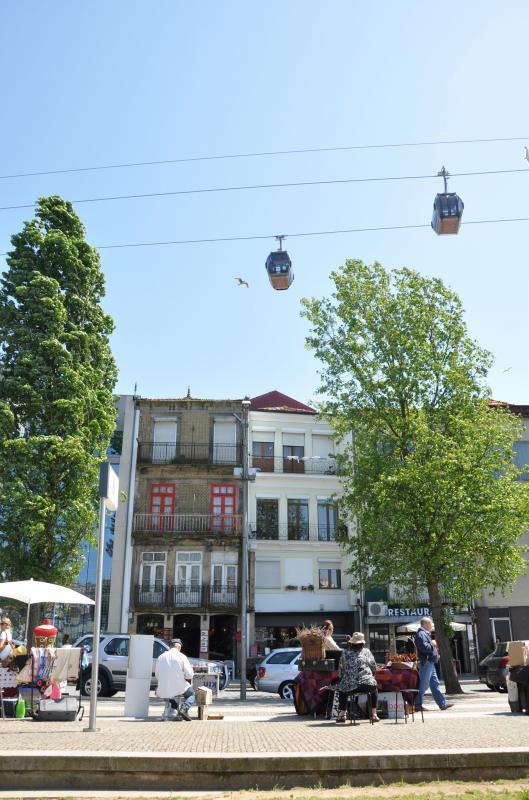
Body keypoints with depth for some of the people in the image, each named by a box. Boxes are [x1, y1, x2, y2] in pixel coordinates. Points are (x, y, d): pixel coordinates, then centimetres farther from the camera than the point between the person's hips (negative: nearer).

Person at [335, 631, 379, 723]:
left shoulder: (345, 654, 7)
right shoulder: (367, 651, 8)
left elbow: (341, 670, 11)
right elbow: (374, 667, 14)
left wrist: (343, 679, 28)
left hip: (350, 685, 0)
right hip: (367, 684, 0)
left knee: (342, 690, 33)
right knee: (374, 690, 34)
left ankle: (342, 714, 26)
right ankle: (374, 714, 29)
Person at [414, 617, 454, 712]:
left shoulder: (425, 634, 21)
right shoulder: (421, 634, -14)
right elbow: (424, 647, -27)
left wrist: (434, 646, 11)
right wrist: (432, 644, -11)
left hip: (430, 663, 11)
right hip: (426, 662, -11)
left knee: (435, 684, 12)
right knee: (423, 685, -6)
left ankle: (443, 704, 16)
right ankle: (417, 705, -1)